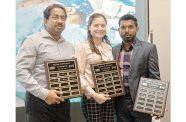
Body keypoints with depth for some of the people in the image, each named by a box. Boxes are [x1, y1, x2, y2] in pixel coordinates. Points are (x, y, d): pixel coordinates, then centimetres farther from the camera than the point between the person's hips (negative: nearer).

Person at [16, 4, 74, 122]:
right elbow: (21, 70, -14)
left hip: (63, 101, 6)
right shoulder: (34, 41, -6)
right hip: (39, 100, -6)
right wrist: (44, 93, -18)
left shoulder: (69, 46, 13)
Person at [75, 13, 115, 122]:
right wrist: (93, 94, -16)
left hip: (109, 95, 5)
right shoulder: (83, 47, -6)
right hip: (92, 96, -5)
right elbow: (79, 75, -10)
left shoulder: (108, 47, 11)